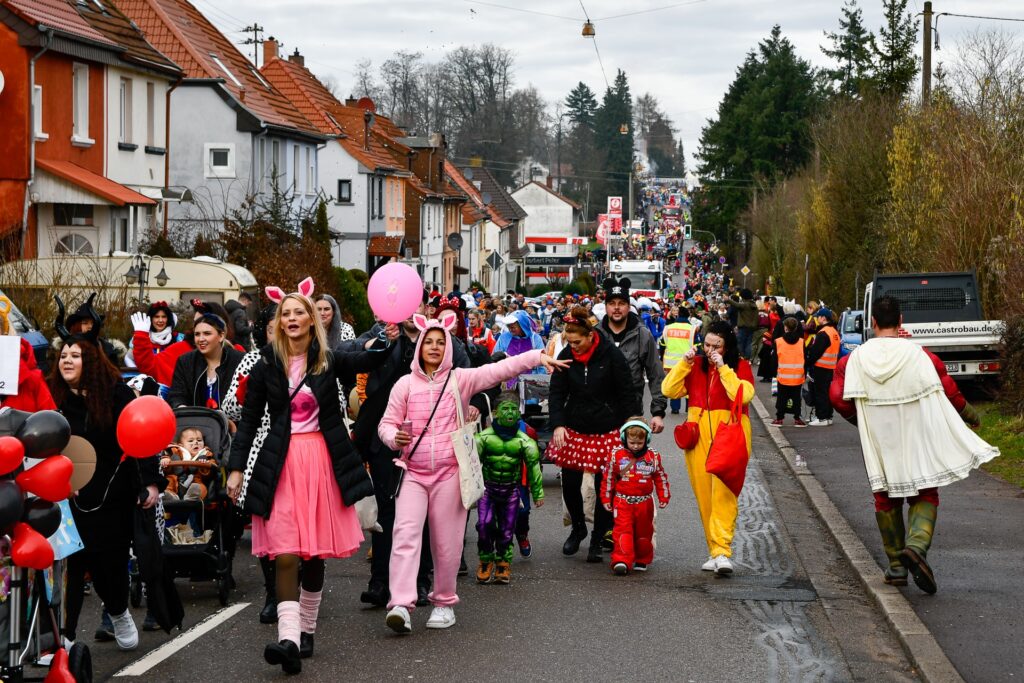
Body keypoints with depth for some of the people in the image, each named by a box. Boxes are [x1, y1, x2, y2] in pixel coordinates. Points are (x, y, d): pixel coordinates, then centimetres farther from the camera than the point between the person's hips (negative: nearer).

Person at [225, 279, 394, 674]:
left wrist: (388, 340, -26)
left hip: (323, 460, 1)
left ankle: (306, 629, 22)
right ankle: (289, 638, -20)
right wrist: (236, 468, 2)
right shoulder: (266, 367, 4)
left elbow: (370, 360, -4)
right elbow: (248, 420, 7)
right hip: (281, 463, -1)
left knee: (315, 552, 7)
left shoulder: (329, 361, 4)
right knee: (285, 553, -12)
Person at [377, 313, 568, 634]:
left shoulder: (460, 379, 4)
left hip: (449, 471, 0)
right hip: (412, 470, 0)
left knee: (446, 541, 4)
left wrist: (538, 357, -16)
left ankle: (444, 602, 19)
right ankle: (400, 605, -20)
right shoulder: (405, 384, 7)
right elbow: (387, 423, 10)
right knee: (406, 532, -13)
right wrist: (395, 437, -13)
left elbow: (500, 369, -5)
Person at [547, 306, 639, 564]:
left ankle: (597, 539, 14)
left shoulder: (611, 354, -11)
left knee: (604, 487, 0)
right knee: (569, 484, 3)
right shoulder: (566, 356, -2)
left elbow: (627, 393, -4)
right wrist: (558, 425, -10)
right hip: (574, 430, 3)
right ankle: (578, 528, 29)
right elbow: (556, 393, 3)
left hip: (607, 431, -3)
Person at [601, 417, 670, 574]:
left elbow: (660, 478, 9)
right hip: (622, 501, -1)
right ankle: (621, 561, -17)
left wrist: (663, 497, 7)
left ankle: (642, 560, 24)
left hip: (644, 502, 1)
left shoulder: (653, 456, 0)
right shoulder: (616, 455, -3)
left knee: (644, 532, 10)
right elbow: (608, 478, 4)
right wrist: (606, 498, 5)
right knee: (623, 531, -12)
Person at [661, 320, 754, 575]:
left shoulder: (740, 366, 1)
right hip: (699, 435, 4)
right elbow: (669, 390, 4)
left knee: (723, 494, -14)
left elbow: (743, 395, -16)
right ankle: (714, 550, 13)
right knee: (704, 495, 6)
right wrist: (684, 363, -6)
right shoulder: (696, 364, 10)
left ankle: (722, 551, -20)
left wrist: (723, 368, -16)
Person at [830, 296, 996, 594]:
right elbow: (950, 394, -2)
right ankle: (917, 545, -18)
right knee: (924, 497, 9)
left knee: (886, 500, 16)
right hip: (917, 442, -1)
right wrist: (972, 416, 18)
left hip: (878, 444, 1)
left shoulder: (855, 359, -6)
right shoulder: (921, 356, -8)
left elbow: (838, 397, -9)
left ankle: (896, 565, 18)